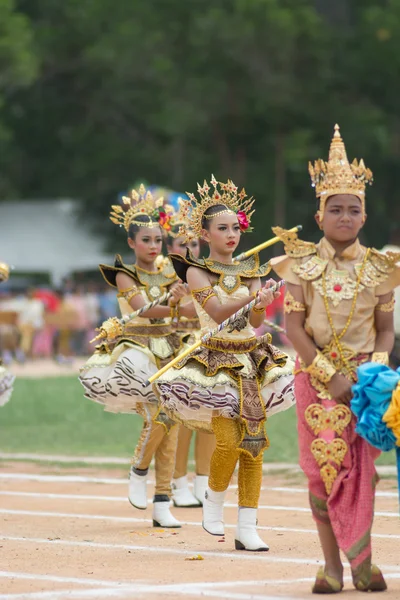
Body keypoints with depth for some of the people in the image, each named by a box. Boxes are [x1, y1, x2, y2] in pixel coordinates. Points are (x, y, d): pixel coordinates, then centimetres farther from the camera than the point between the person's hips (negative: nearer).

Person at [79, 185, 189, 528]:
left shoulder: (168, 275, 12)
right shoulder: (125, 276, -3)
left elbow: (188, 308, 0)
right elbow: (145, 308, -19)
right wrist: (171, 303, -37)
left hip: (168, 350, 5)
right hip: (136, 349, -5)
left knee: (171, 422, -1)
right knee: (158, 416, -23)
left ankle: (162, 504, 2)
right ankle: (138, 472, 4)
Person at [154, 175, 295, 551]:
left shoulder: (249, 272, 11)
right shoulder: (197, 271, -1)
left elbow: (256, 321, 1)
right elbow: (218, 311, -15)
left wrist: (261, 305, -19)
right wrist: (251, 296, -25)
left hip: (251, 359, 5)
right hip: (216, 360, -4)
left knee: (254, 443, -1)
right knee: (229, 440, -17)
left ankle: (247, 528, 4)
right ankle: (214, 499, 13)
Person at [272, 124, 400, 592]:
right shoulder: (303, 265, -2)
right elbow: (293, 327, -5)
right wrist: (331, 375, -13)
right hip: (317, 375, -1)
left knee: (362, 464, -3)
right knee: (322, 465, -1)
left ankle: (361, 559, 1)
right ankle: (332, 563, 5)